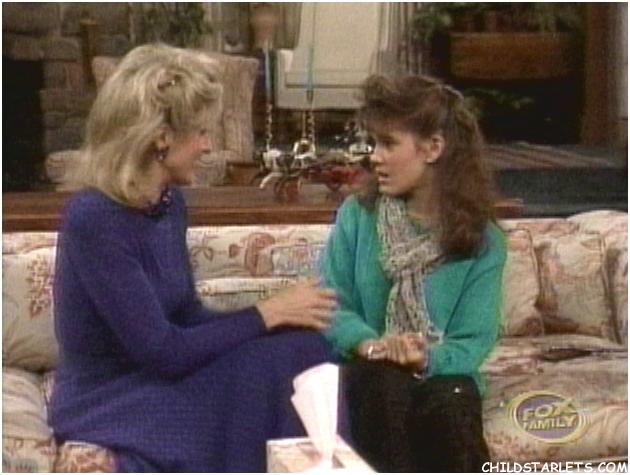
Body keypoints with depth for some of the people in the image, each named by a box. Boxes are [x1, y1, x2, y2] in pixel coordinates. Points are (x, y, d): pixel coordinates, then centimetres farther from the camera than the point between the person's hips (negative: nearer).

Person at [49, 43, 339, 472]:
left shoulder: (169, 203, 4)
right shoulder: (93, 219, -22)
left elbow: (186, 317, 8)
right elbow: (161, 350, -23)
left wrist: (283, 313, -6)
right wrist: (267, 313, -16)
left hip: (155, 384, 7)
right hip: (107, 407, -7)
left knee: (301, 349, -14)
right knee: (272, 367, -22)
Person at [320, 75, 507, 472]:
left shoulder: (483, 241, -4)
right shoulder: (356, 216, 0)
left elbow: (474, 341, -9)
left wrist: (427, 359, -32)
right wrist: (369, 343, -29)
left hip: (441, 374, 0)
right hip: (368, 374, 0)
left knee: (452, 404, -34)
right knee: (383, 381, -34)